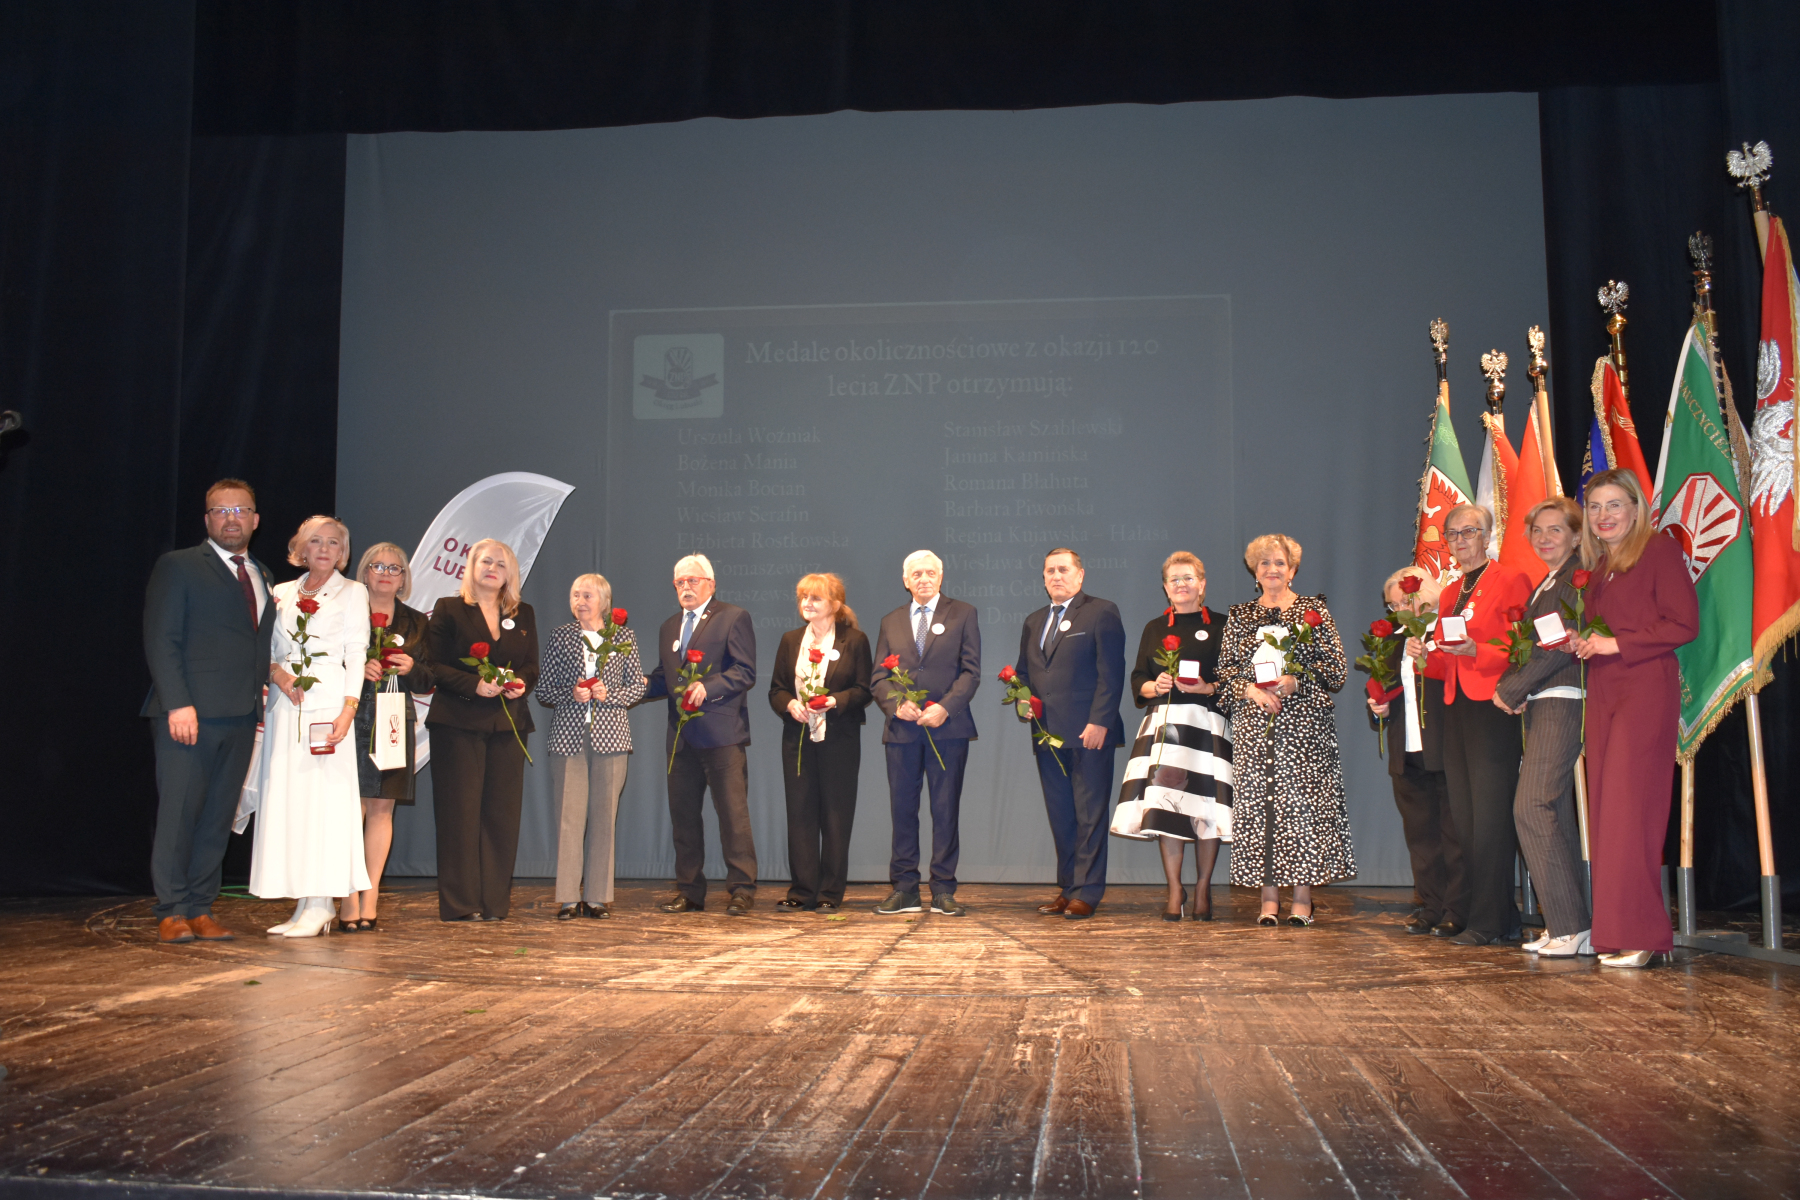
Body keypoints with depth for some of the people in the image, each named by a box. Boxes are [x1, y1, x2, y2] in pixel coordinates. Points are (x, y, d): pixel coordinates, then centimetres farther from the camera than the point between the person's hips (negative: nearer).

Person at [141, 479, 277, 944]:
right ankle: (172, 912, 6)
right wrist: (177, 704, -15)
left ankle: (201, 909, 13)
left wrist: (263, 695, 4)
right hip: (189, 713, -5)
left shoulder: (263, 578, 19)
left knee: (218, 817, 7)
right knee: (179, 812, -2)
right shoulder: (178, 566, 2)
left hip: (241, 716, 5)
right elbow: (161, 641, -5)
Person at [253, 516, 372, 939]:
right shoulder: (282, 593, 18)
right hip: (286, 705, 4)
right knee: (286, 796, 0)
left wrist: (349, 707, -12)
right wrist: (276, 672, -6)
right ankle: (303, 904, 4)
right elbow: (267, 648, 17)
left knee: (324, 793, -10)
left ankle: (320, 905, -9)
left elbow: (356, 654, 0)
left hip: (329, 702, -4)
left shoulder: (352, 592, 8)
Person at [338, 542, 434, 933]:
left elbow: (428, 680, 15)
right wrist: (356, 669, -14)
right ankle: (349, 901, -3)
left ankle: (370, 899, 6)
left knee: (382, 808, 2)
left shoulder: (416, 622, 16)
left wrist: (411, 668, -5)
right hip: (353, 720, -3)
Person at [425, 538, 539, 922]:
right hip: (459, 722, -4)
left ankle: (495, 901, 9)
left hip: (508, 724, 4)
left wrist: (521, 683, -8)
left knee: (502, 811, 3)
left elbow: (532, 665, 15)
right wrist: (475, 684, -16)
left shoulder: (524, 615, 16)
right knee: (460, 811, -4)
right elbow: (435, 666, -3)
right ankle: (459, 903, 2)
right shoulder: (448, 609, 5)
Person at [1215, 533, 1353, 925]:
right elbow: (1225, 671, 10)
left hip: (1303, 723, -2)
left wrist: (1295, 681, -12)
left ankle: (1302, 896, 0)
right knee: (1257, 800, -2)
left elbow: (1336, 667, 2)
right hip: (1253, 724, 2)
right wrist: (1249, 689, -9)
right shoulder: (1239, 616, 14)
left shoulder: (1313, 610, 7)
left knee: (1302, 800, -6)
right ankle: (1268, 896, 2)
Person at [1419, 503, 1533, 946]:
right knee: (1464, 814, 7)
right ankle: (1503, 916, 15)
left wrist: (1475, 651, -21)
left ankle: (1487, 921, -4)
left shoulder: (1511, 581, -3)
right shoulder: (1450, 594, 20)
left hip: (1492, 706, -8)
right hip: (1456, 709, 8)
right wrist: (1423, 654, 1)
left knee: (1490, 814, -8)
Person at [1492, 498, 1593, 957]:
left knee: (1533, 807, -15)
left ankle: (1572, 927, -11)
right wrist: (1509, 687, 1)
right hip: (1538, 704, 10)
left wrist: (1511, 690, -11)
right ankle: (1564, 925, 15)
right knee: (1554, 814, 10)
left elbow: (1561, 645, -17)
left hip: (1562, 701, -10)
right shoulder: (1543, 586, 21)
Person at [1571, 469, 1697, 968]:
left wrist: (1616, 643, -13)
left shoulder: (1659, 549, -3)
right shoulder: (1597, 565, 20)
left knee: (1629, 809, -11)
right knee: (1604, 809, 3)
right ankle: (1614, 932, 7)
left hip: (1646, 689, -7)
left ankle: (1640, 935, -6)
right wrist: (1582, 643, 4)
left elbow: (1684, 623, -10)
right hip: (1602, 693, 8)